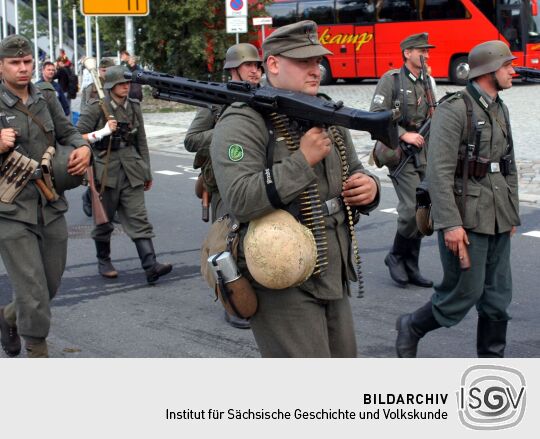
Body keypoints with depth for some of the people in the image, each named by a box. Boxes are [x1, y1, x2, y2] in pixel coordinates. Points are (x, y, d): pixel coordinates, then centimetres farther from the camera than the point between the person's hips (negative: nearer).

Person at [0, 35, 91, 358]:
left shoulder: (47, 99, 9)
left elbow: (67, 131, 10)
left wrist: (83, 147, -11)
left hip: (51, 206, 5)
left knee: (51, 285, 16)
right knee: (33, 292, -5)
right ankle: (38, 354, 13)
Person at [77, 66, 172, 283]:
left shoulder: (134, 107, 8)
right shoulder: (96, 108, -5)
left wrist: (147, 172, 17)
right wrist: (103, 132, -19)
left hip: (131, 169, 3)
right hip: (105, 169, -3)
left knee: (138, 218, -6)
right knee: (104, 220, 8)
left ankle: (151, 265, -15)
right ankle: (103, 261, 27)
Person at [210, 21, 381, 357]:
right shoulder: (243, 123, -13)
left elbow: (354, 172, 21)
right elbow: (241, 200, -26)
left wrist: (369, 187, -3)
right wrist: (303, 160, -24)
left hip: (333, 277, 8)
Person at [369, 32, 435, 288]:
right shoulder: (391, 80, -5)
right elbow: (377, 116, -11)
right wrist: (404, 135, -16)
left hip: (424, 154, 7)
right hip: (400, 154, -7)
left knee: (422, 212, 5)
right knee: (411, 209, -15)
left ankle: (410, 267, 15)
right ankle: (396, 257, 7)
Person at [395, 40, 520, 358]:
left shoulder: (501, 110, 14)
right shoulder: (455, 109, -13)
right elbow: (439, 171, -18)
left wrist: (513, 213, 19)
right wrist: (450, 224, -22)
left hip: (498, 221, 8)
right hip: (467, 220, -8)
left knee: (498, 296, 10)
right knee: (464, 293, -2)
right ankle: (411, 327, 22)